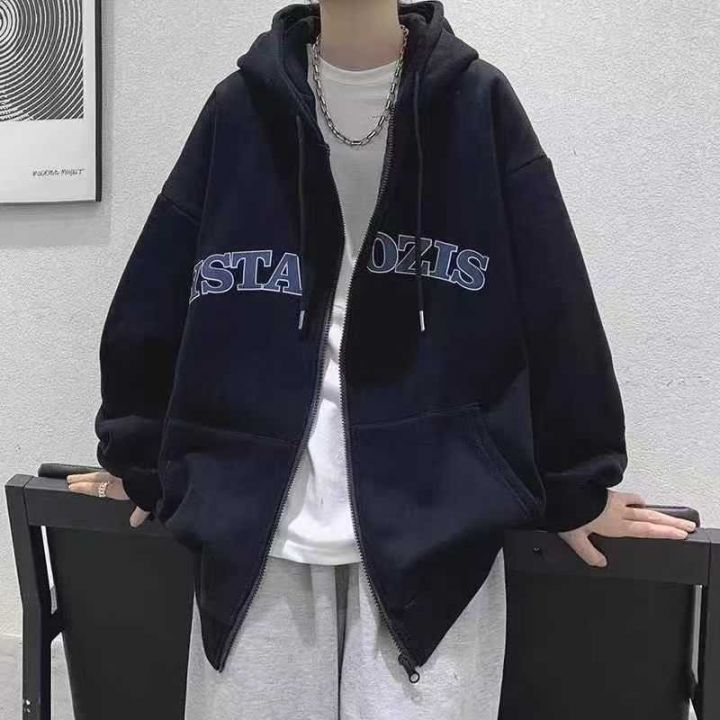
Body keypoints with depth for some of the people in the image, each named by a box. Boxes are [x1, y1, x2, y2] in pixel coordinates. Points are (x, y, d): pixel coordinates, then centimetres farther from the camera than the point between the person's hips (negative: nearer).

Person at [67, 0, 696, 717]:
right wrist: (137, 463, 16)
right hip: (255, 521, 2)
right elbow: (156, 298, 10)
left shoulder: (476, 103, 2)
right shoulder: (242, 106, 6)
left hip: (434, 525, -1)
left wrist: (576, 487, 4)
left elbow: (553, 307, 1)